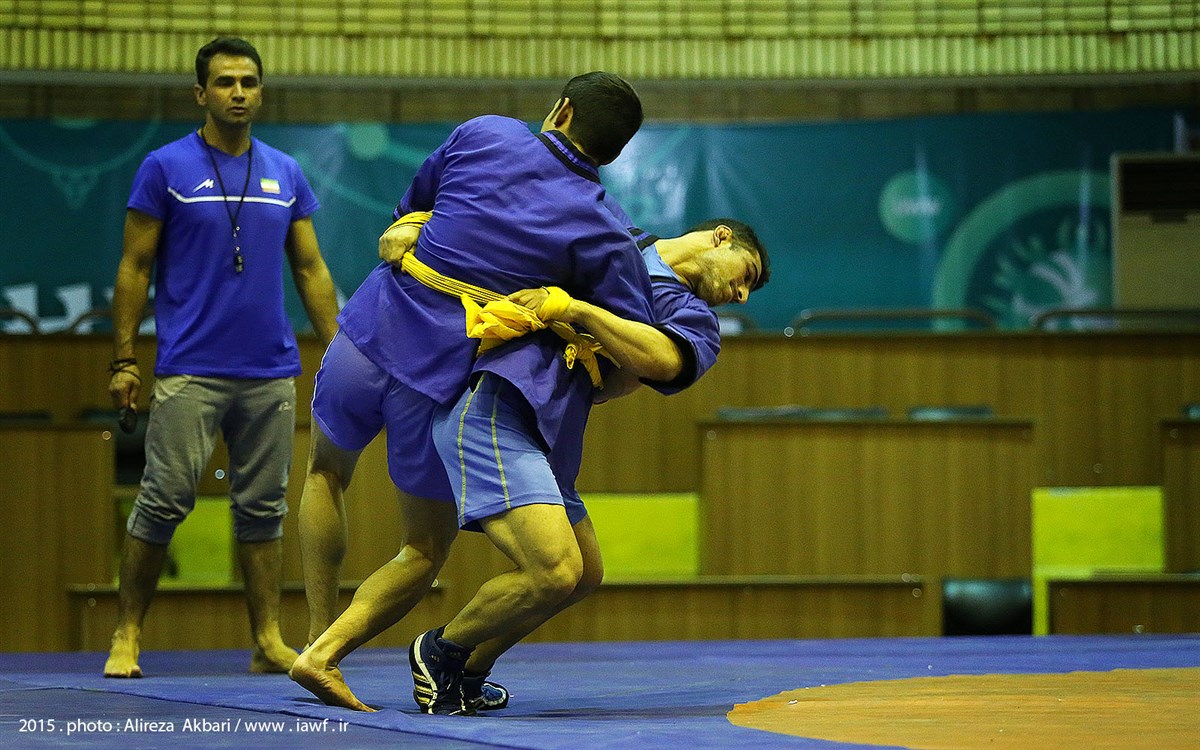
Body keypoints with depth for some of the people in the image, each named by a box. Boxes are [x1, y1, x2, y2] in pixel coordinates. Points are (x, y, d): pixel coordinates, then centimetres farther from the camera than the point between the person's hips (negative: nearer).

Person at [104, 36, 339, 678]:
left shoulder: (286, 174, 12)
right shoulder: (166, 168, 0)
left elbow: (311, 269, 15)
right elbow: (134, 267, 2)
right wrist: (123, 360, -4)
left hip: (271, 374, 4)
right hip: (189, 372, -4)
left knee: (262, 506, 5)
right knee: (164, 500, -7)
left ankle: (268, 642, 8)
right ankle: (126, 638, 2)